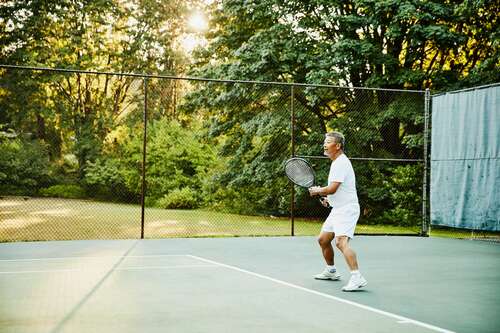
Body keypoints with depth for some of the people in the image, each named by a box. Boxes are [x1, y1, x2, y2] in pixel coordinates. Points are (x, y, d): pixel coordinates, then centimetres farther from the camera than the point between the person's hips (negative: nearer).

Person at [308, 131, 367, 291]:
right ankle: (331, 271, 37)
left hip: (347, 210, -11)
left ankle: (357, 278, -32)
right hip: (337, 210, 11)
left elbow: (332, 188, -24)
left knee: (341, 242, -26)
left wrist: (317, 191, -6)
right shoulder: (336, 162, 17)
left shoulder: (341, 163, -17)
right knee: (323, 239, 19)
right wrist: (328, 197, 13)